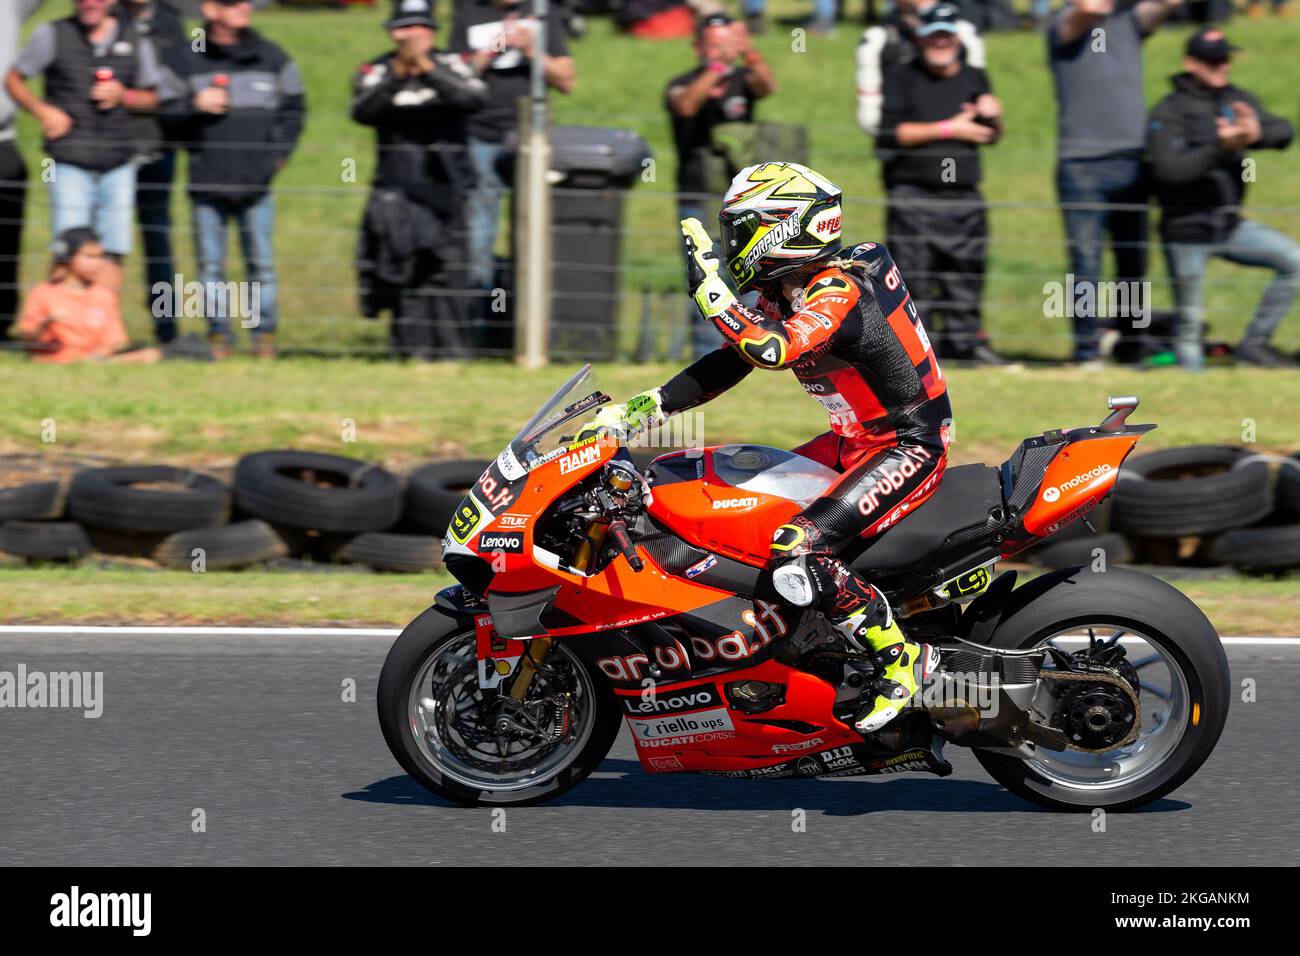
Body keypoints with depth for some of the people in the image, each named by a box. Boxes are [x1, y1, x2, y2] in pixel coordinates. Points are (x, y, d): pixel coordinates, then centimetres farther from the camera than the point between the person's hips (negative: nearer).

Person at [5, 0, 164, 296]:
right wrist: (42, 111, -8)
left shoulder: (134, 41, 8)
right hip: (70, 163, -3)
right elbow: (13, 80, 9)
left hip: (118, 163, 3)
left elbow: (152, 98, 18)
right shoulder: (52, 35, 2)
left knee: (113, 255, 1)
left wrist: (123, 95, -4)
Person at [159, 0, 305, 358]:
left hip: (256, 181, 1)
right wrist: (194, 106, -14)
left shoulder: (272, 58, 9)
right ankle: (218, 333, 10)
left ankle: (264, 331, 10)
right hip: (206, 181, -1)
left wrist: (278, 152, 5)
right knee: (210, 262, 3)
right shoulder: (186, 63, 5)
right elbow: (166, 111, 5)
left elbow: (294, 107, 15)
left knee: (261, 261, 2)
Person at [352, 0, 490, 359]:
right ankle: (412, 347, -5)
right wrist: (396, 77, -28)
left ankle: (452, 349, 9)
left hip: (445, 184, 1)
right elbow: (362, 111, -13)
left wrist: (429, 71, -25)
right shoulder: (376, 71, 5)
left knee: (448, 270, 2)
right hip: (398, 188, -1)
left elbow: (476, 98, -14)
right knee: (405, 270, -8)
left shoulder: (450, 66, 5)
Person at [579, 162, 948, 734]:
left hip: (907, 449, -11)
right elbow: (728, 363, 10)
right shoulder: (785, 294, 8)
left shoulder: (840, 290, -22)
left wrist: (708, 282, -32)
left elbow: (772, 349, -40)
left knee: (794, 554, -27)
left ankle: (901, 660, -14)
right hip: (856, 442, 11)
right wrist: (636, 412, 3)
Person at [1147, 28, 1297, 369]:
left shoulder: (1237, 101, 6)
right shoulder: (1167, 113, -11)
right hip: (1186, 233, -5)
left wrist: (1258, 134, -31)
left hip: (1230, 225, 5)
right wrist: (1221, 148, -35)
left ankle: (1254, 344, 1)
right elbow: (1171, 169, -25)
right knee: (1190, 321, -1)